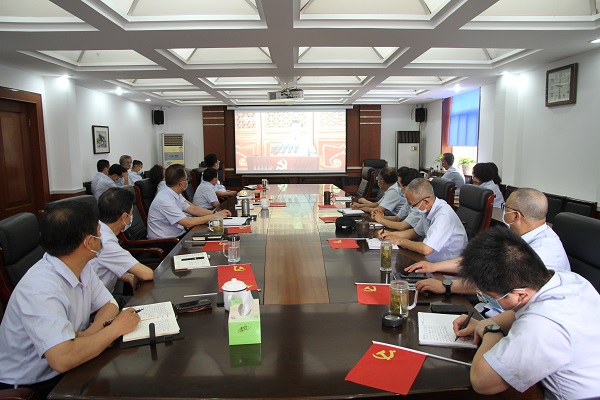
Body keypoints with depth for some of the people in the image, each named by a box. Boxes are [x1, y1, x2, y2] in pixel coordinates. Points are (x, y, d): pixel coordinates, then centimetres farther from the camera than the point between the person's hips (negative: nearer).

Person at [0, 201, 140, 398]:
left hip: (66, 368, 7)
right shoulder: (41, 290, -31)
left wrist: (90, 332, -18)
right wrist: (115, 328, -26)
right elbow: (62, 359, -38)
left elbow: (109, 305, 2)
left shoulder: (82, 267, -6)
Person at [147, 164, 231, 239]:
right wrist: (212, 217, -15)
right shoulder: (165, 200, -25)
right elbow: (188, 223, -26)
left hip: (176, 235, 9)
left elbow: (192, 209, 13)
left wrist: (216, 213, 3)